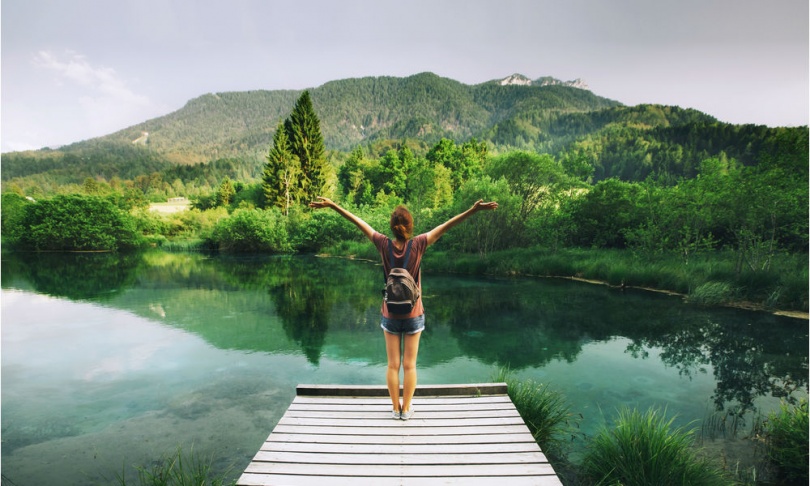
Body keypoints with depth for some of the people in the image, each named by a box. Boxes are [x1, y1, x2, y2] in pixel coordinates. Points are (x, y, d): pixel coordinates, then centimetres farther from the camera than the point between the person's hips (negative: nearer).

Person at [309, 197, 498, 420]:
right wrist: (474, 209, -21)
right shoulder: (418, 244, -16)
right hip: (413, 316, -1)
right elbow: (446, 226, -19)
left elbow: (358, 222, -7)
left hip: (390, 316, 1)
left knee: (393, 365, 12)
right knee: (409, 365, 11)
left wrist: (332, 205, -3)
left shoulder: (384, 244, -12)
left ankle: (396, 408, 23)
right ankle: (406, 409, 21)